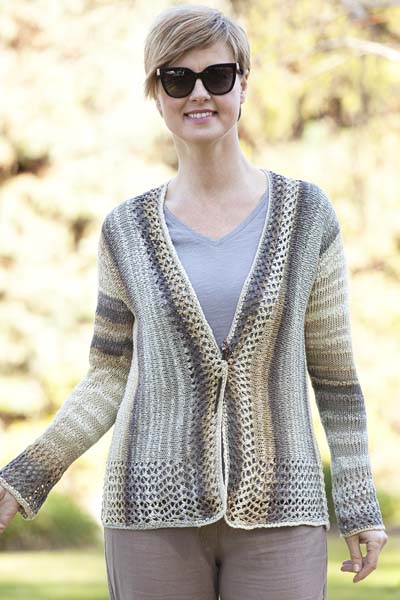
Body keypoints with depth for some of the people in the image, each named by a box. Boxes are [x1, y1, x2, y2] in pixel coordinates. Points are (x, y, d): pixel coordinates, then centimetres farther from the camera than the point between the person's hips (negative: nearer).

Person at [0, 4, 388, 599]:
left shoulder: (305, 214, 2)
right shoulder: (128, 230, 4)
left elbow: (334, 368, 5)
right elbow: (111, 376, 10)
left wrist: (361, 505, 3)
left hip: (278, 512, 0)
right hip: (156, 509, 1)